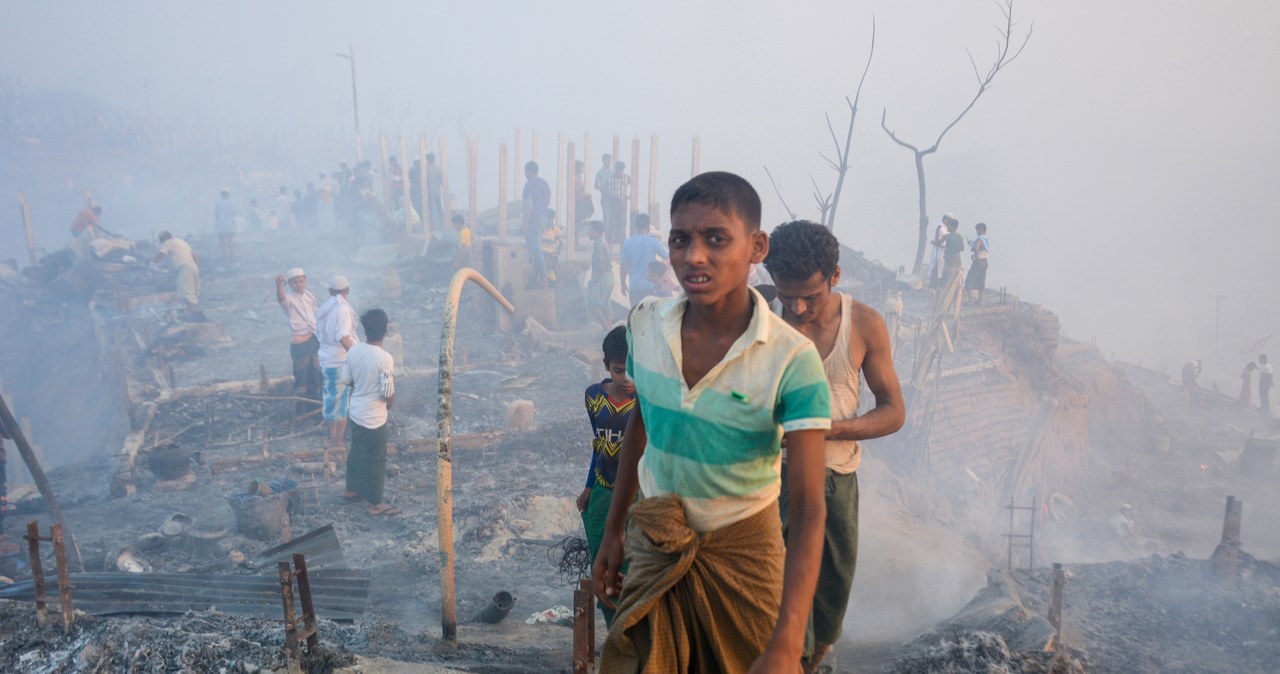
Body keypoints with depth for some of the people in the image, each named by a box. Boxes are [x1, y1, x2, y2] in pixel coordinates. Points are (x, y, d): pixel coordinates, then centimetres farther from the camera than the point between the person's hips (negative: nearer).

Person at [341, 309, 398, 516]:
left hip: (356, 412, 7)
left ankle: (351, 489, 42)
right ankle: (376, 503, 19)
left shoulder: (353, 350, -6)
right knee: (375, 459, 7)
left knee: (356, 451, 25)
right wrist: (390, 403, 0)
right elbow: (388, 394, -22)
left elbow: (346, 380, 5)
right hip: (374, 417, -7)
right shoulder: (385, 358, -26)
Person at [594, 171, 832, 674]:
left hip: (744, 549, -2)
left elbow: (808, 508, -29)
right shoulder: (645, 325, -11)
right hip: (654, 543, 3)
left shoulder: (791, 359, -25)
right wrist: (613, 530, 9)